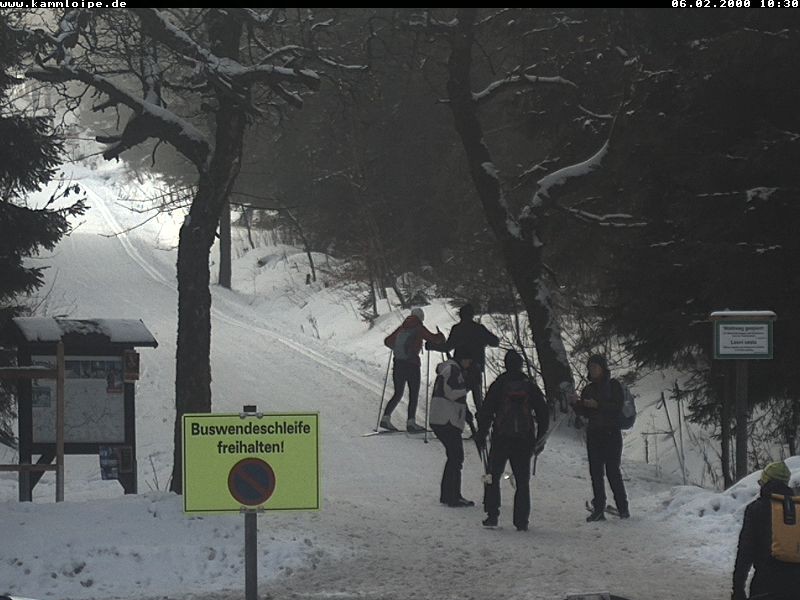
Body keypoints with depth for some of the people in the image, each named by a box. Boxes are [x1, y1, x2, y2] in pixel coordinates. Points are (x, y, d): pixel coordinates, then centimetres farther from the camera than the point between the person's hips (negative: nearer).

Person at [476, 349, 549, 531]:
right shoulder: (530, 387, 6)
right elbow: (543, 413, 9)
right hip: (524, 440, 2)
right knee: (522, 480, 6)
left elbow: (486, 412, -2)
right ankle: (521, 521, 1)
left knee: (494, 475, 11)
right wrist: (540, 439, 17)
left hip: (501, 439, -1)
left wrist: (481, 435, 7)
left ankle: (492, 514, 0)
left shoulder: (498, 385, 0)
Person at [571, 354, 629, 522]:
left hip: (611, 433, -5)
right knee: (595, 472, -1)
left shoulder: (613, 385, 1)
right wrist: (576, 404, -9)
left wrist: (597, 405, -20)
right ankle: (598, 509, -3)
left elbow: (617, 407, -11)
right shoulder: (588, 389, 15)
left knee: (613, 470, -9)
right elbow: (584, 412, 11)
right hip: (593, 434, 5)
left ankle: (623, 508, -1)